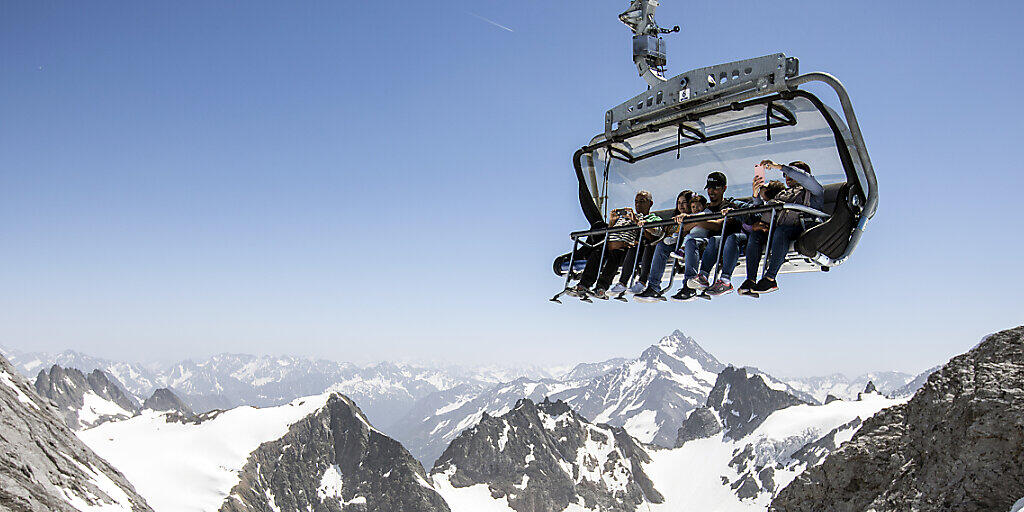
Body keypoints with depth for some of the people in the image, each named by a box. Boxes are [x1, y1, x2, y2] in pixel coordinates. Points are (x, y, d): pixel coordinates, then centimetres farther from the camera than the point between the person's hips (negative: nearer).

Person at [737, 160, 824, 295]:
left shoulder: (812, 193, 16)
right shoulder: (781, 194, 33)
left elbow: (807, 178, -7)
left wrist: (779, 166, -7)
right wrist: (756, 195, 8)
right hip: (777, 230, 5)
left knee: (781, 231, -37)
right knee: (755, 234, -23)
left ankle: (770, 278, -42)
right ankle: (751, 280, -34)